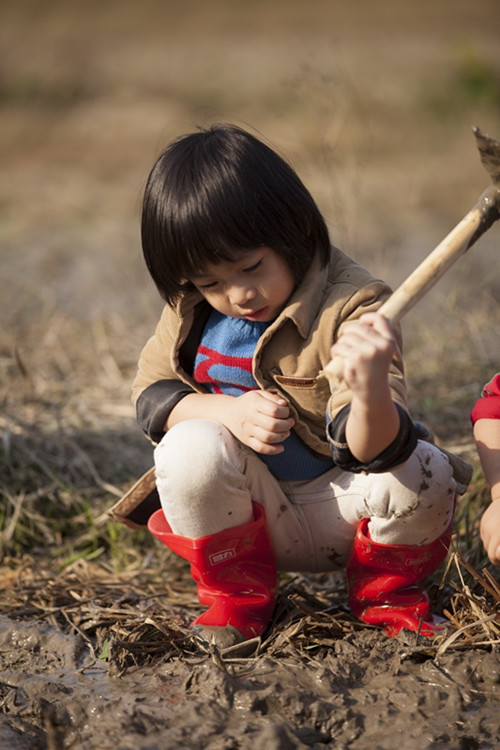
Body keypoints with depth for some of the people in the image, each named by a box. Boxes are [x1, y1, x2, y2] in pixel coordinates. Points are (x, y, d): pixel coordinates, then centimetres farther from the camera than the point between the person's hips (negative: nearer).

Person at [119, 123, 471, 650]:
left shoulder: (350, 309, -22)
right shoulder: (191, 309, -5)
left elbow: (368, 451, -31)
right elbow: (151, 393, 0)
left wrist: (371, 392, -56)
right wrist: (229, 412, -20)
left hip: (341, 515, -2)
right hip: (253, 518, 2)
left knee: (423, 475, -30)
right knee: (190, 448, -28)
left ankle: (386, 594, 5)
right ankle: (237, 595, -1)